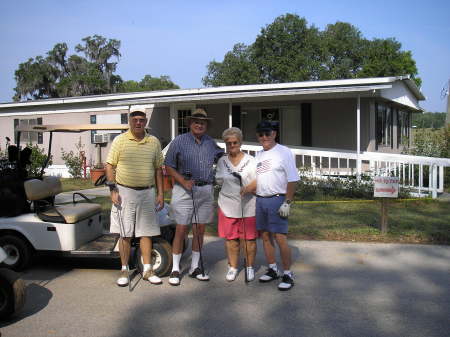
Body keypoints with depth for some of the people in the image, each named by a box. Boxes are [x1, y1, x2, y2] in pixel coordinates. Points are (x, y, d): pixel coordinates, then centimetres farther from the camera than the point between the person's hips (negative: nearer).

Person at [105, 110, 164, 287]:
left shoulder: (154, 142, 7)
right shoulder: (120, 140, 0)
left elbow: (158, 169, 11)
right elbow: (110, 166, 0)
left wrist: (160, 193, 6)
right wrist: (113, 190, -9)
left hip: (147, 193, 2)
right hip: (124, 192, -2)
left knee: (146, 232, 7)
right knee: (125, 233, 3)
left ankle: (147, 270, 16)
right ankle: (124, 270, 14)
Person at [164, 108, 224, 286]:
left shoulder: (211, 143, 11)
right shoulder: (179, 141, -2)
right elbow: (169, 166, -4)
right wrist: (184, 182, -14)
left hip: (206, 190, 4)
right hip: (184, 190, -4)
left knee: (199, 230, 9)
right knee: (181, 230, -3)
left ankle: (195, 267, 20)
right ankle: (175, 269, 7)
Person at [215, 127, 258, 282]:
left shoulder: (250, 160, 1)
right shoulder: (222, 162, 10)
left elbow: (258, 180, -5)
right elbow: (219, 181, 15)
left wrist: (247, 188, -23)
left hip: (248, 206, -2)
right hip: (228, 205, 2)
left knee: (249, 239, 3)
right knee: (230, 239, 7)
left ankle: (249, 267, 19)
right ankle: (233, 267, 21)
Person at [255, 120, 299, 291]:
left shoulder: (284, 152, -6)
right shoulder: (258, 155, 15)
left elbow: (292, 179, -10)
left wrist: (287, 203, -15)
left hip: (277, 200, -7)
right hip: (260, 200, 7)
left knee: (280, 238, -8)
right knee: (265, 236, 11)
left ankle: (287, 274, 2)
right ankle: (272, 269, 24)